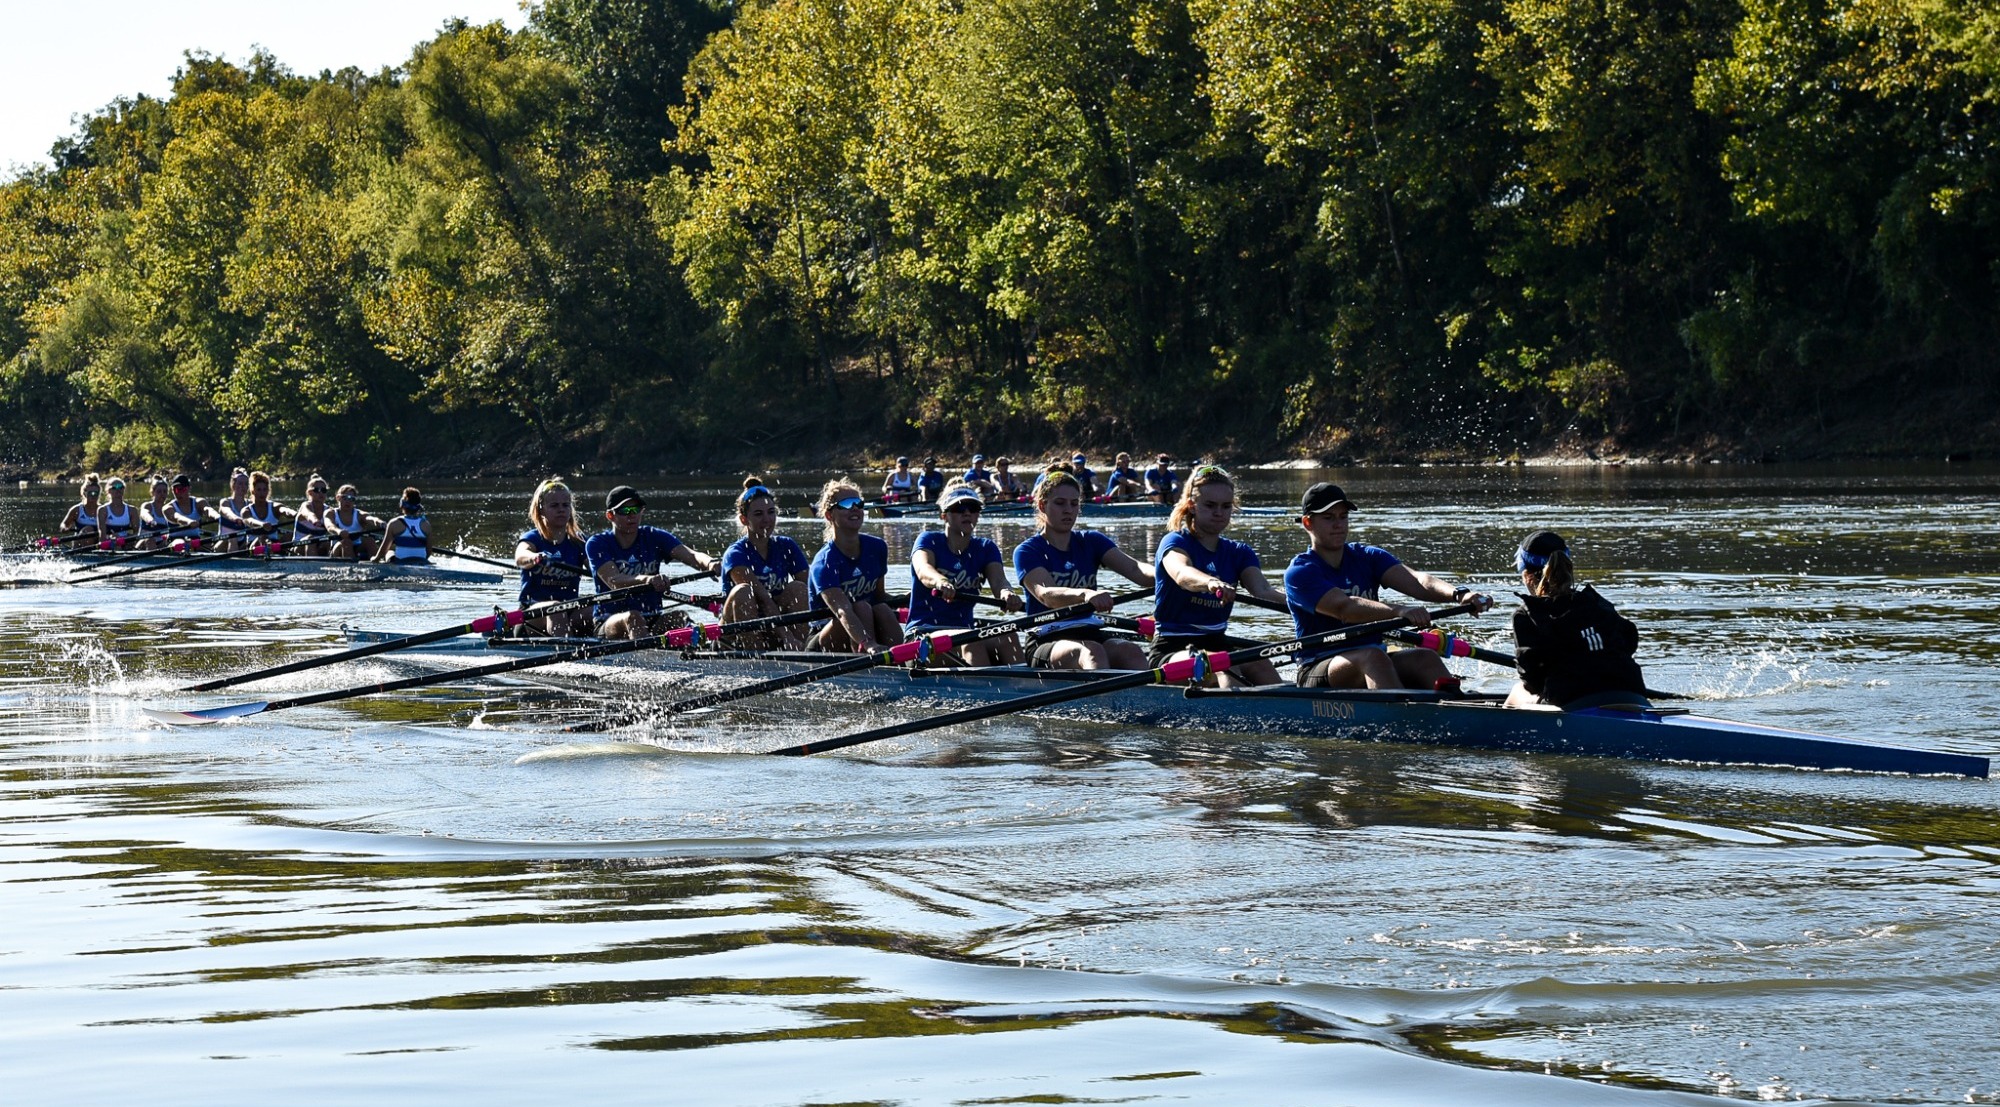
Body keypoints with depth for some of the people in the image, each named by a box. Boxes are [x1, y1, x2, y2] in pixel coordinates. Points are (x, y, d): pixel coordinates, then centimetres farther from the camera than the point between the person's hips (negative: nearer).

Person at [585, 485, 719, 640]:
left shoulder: (654, 537, 8)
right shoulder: (597, 544, 0)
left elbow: (691, 555, -10)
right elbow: (613, 581, -19)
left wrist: (709, 563, -35)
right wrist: (645, 579, -40)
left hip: (653, 621, 3)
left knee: (677, 617, -28)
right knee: (633, 617, -36)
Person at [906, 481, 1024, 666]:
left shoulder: (986, 548, 13)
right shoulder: (929, 540, 3)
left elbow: (998, 581, -9)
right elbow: (923, 569, -22)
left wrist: (1006, 594, -35)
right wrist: (941, 581, -47)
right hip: (923, 634, -4)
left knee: (1007, 638, -26)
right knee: (971, 641, -34)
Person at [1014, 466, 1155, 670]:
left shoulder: (1091, 542, 15)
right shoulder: (1028, 552, 2)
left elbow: (1133, 569, -3)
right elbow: (1046, 594, -19)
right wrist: (1085, 594, -40)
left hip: (1091, 635, 4)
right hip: (1046, 644, -4)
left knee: (1131, 651, -28)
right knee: (1091, 651, -36)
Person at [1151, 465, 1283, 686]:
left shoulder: (1239, 553, 12)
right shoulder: (1175, 542, -4)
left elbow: (1262, 590, -9)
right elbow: (1181, 574, -31)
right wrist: (1211, 583, -55)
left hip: (1218, 643, 5)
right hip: (1172, 650, -5)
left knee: (1260, 666, -27)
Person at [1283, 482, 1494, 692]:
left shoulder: (1368, 557, 12)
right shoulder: (1299, 573, -4)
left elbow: (1416, 581, -7)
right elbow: (1343, 607, -23)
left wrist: (1458, 594, -28)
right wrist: (1399, 612, -39)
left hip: (1373, 664, 5)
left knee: (1425, 658, -24)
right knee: (1373, 657, -35)